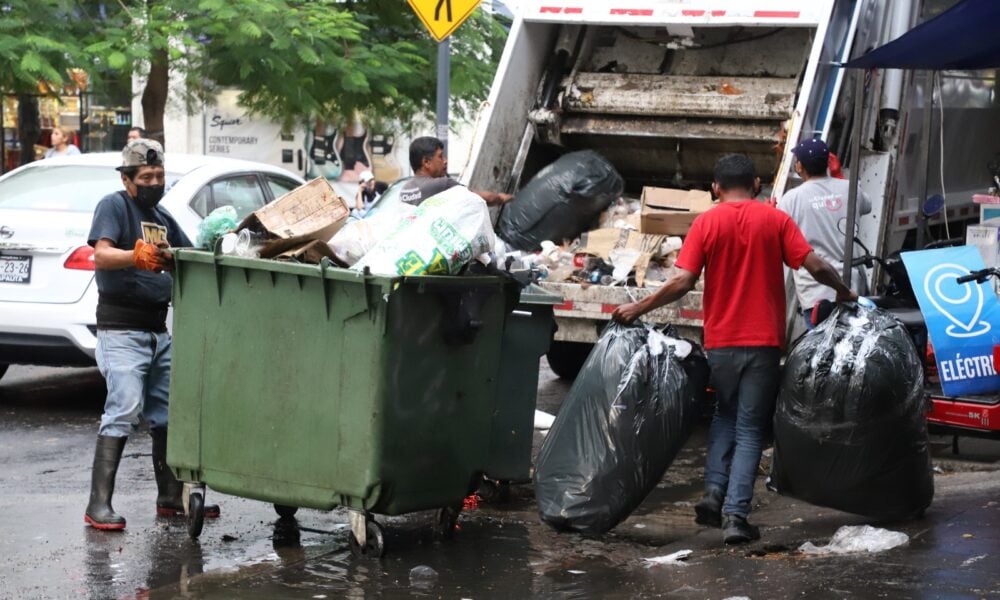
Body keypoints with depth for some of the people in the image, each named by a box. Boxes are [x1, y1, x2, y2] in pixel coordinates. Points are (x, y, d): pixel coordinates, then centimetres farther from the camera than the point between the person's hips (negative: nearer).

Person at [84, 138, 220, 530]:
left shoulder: (163, 218, 19)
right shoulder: (114, 206, -4)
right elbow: (101, 256, -20)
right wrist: (136, 256, -40)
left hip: (158, 329, 8)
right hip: (121, 329, -8)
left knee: (168, 413, 10)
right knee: (124, 410, -18)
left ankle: (171, 498, 19)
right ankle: (98, 504, -18)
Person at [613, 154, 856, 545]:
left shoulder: (706, 223, -2)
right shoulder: (775, 220, -1)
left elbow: (683, 282, -9)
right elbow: (815, 266, -6)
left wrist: (638, 309, 0)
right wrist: (844, 292, 13)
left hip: (721, 341, 1)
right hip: (763, 341, -1)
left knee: (726, 415, 23)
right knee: (750, 430, 5)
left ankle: (714, 493, 8)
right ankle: (735, 514, -6)